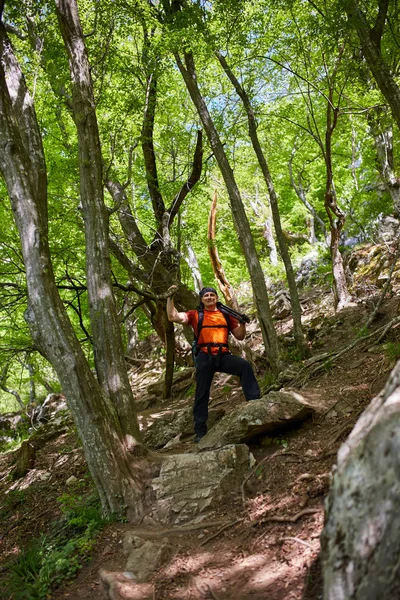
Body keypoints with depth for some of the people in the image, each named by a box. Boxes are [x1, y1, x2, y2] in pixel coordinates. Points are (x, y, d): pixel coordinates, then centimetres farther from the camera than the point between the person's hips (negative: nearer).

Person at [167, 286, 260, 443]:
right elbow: (173, 317, -1)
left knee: (245, 366, -26)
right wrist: (170, 297, -6)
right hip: (204, 357, -1)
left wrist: (242, 323, -1)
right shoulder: (195, 315, 10)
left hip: (223, 356, 1)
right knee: (202, 394, 0)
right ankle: (200, 431, 7)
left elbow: (239, 336, 18)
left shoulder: (226, 314, 16)